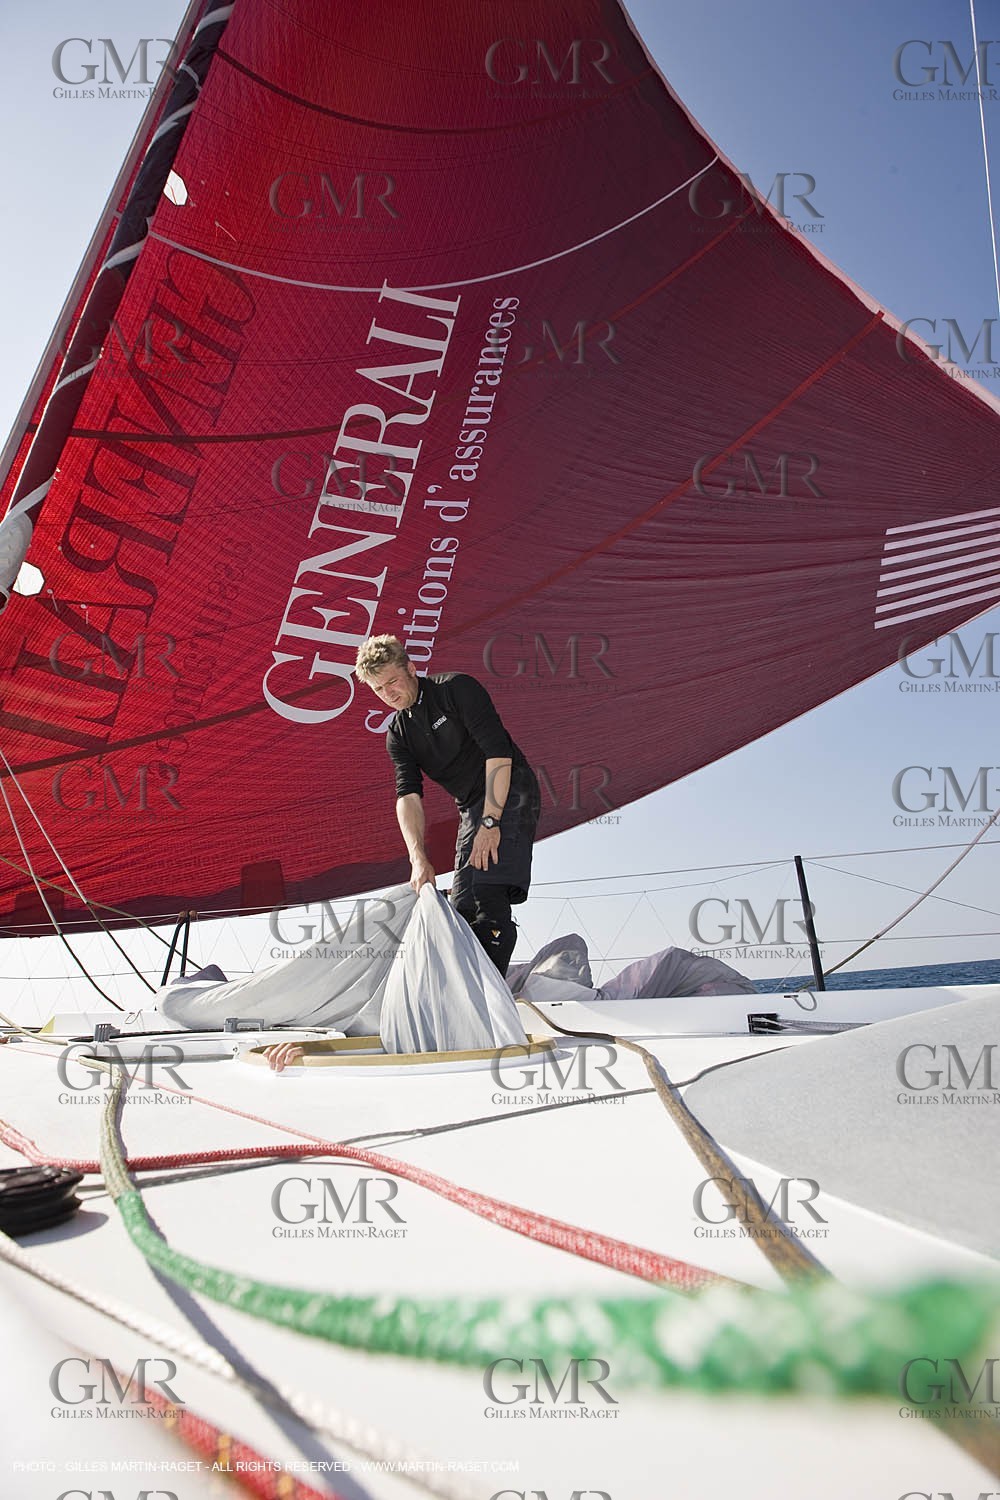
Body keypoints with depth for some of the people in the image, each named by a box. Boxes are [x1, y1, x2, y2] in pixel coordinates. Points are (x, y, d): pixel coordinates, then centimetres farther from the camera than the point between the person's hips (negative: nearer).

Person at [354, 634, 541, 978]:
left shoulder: (457, 689, -10)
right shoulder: (397, 734, 9)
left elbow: (498, 753, -17)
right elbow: (408, 795, -5)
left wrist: (490, 823, -21)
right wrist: (419, 859, -21)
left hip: (511, 794, -8)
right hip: (473, 808, 8)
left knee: (488, 892, -22)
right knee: (462, 904, 4)